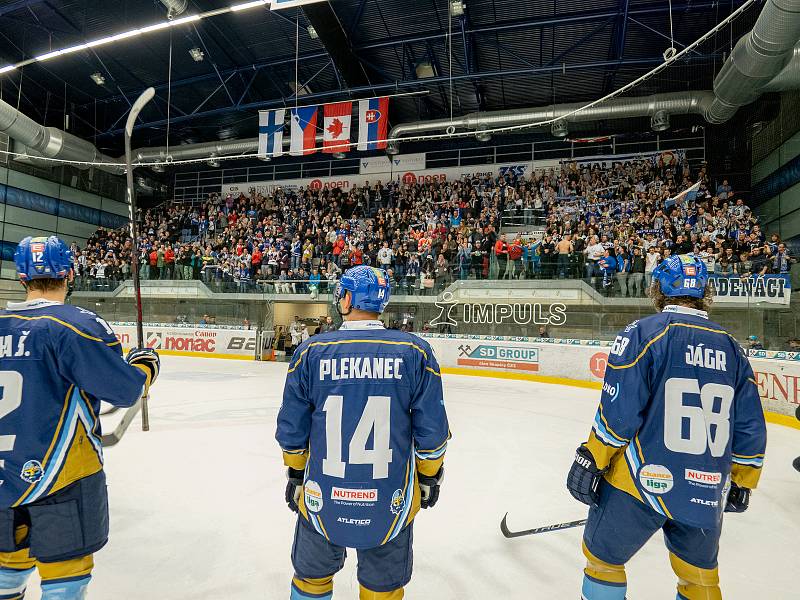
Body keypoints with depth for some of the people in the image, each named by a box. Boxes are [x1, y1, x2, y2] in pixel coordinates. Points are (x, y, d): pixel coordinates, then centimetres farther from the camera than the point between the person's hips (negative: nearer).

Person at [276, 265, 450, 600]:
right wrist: (430, 477, 10)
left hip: (322, 499, 1)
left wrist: (296, 474, 16)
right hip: (390, 504, 0)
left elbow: (292, 430, -1)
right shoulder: (415, 351, -10)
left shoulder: (311, 352, -9)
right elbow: (431, 433, -7)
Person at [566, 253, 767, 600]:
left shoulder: (644, 332, -10)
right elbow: (750, 429, 10)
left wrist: (591, 460, -7)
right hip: (707, 494, 6)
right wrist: (742, 482, 22)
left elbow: (619, 411, -16)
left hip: (642, 482, -5)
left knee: (602, 557, 15)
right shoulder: (730, 347, 7)